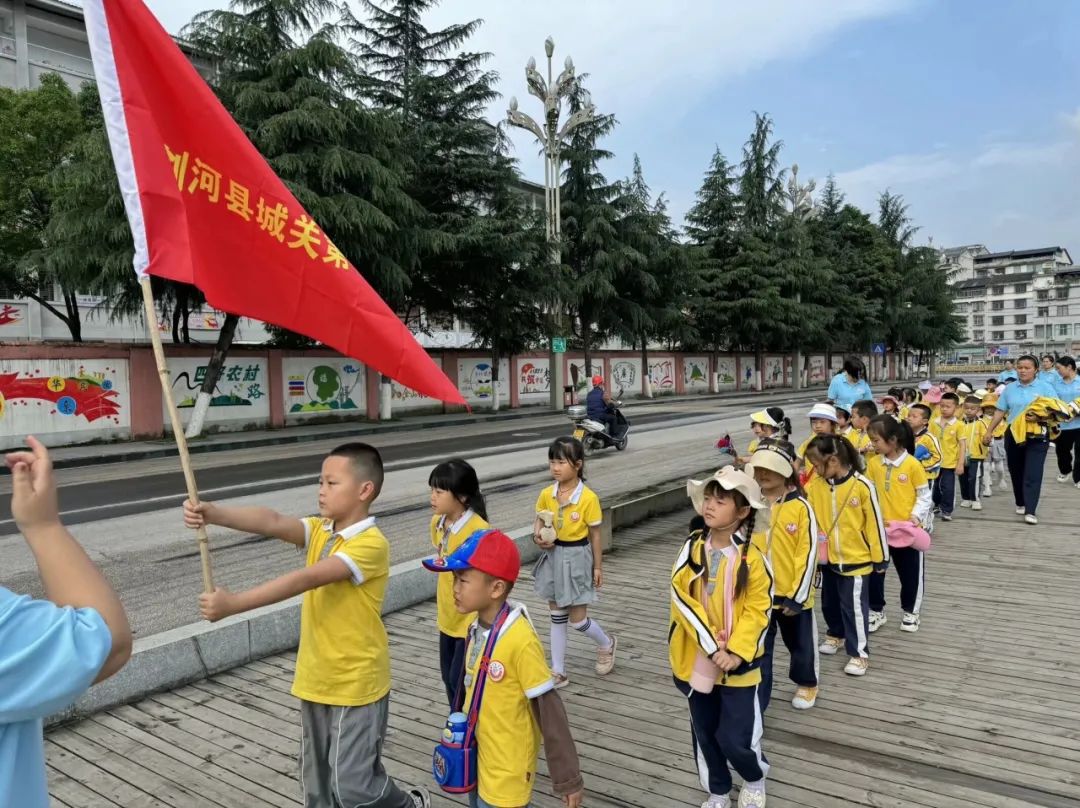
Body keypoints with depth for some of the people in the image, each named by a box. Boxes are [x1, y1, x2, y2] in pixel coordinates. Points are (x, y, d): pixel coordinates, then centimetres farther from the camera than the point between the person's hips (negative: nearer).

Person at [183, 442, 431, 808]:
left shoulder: (371, 544, -22)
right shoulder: (319, 530, 1)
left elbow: (306, 579, -30)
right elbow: (273, 522, -16)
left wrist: (234, 603, -35)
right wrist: (213, 513, -32)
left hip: (357, 685, -7)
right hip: (316, 681, 7)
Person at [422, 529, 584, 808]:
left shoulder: (521, 641, -27)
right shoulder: (476, 628, -5)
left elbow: (549, 710, -21)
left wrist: (568, 778, -15)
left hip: (508, 771, -7)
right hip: (478, 758, 7)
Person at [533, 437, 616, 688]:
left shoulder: (588, 498, -18)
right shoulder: (546, 495, -5)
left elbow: (595, 535, -9)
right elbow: (539, 521, 9)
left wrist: (598, 567, -4)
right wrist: (537, 536, -13)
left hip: (577, 558, -5)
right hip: (553, 556, 5)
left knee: (577, 619, 3)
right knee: (557, 616, 12)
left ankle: (607, 644, 33)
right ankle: (558, 671, 23)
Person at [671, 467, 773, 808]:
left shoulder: (752, 558, -12)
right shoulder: (692, 548, -8)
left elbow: (757, 611, -10)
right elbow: (681, 597, -12)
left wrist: (736, 653, -20)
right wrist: (710, 645, -18)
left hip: (737, 663, -2)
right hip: (697, 659, 3)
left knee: (735, 739, 2)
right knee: (705, 734, 17)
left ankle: (755, 779, 36)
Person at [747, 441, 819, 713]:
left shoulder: (800, 507, -14)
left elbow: (808, 554, -13)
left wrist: (797, 595, -14)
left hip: (791, 594, -2)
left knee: (801, 644, 21)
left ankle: (807, 684, 47)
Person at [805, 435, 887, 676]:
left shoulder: (862, 485, -19)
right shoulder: (815, 484, -6)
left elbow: (874, 523, -11)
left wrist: (880, 557, -5)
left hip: (856, 558, -5)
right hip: (828, 557, 5)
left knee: (854, 606, 2)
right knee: (829, 601, 20)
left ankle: (859, 653, 17)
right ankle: (836, 634, 44)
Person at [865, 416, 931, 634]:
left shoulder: (912, 464, -12)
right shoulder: (873, 463, -2)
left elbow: (924, 495, -5)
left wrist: (916, 516, -17)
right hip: (880, 528, 3)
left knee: (911, 573, 12)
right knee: (874, 570, 7)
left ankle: (910, 612, 31)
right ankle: (876, 611, 23)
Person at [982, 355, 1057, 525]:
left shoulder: (1045, 388, -1)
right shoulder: (1009, 389, 7)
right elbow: (1000, 412, 8)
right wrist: (989, 431, 5)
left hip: (1037, 436, -3)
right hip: (1013, 435, 4)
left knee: (1033, 473, -8)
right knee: (1016, 472, 12)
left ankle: (1030, 511, -9)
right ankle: (1021, 503, 28)